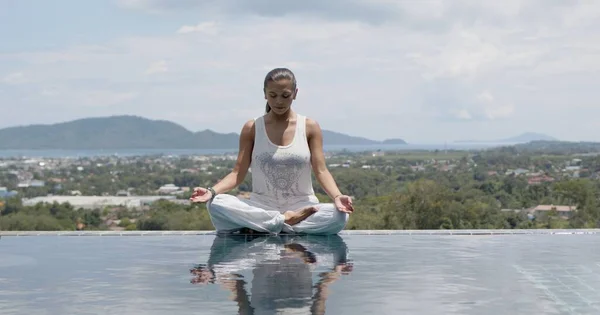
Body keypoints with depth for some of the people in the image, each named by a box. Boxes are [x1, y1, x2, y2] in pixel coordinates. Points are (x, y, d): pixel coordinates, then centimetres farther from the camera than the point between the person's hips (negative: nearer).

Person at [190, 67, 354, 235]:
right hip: (261, 207, 0)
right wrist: (212, 191, -20)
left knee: (339, 216, -33)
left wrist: (337, 196, -25)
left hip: (301, 208, 0)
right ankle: (285, 221, -25)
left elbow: (321, 171, -4)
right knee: (216, 204, -28)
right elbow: (238, 173, 0)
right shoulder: (251, 128, 3)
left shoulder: (310, 127, 2)